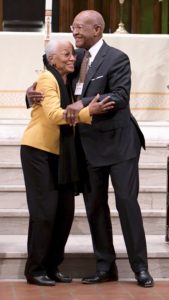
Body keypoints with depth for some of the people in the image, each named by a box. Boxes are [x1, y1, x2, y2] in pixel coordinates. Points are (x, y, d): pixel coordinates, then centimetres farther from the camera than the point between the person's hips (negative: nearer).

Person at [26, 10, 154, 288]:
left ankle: (140, 267, 3)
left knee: (127, 201, -5)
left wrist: (84, 103, -31)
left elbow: (120, 96, -22)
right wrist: (34, 92, -6)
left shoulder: (116, 59, -10)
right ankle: (105, 267, 17)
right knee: (95, 206, 8)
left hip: (118, 142, -6)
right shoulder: (75, 58, 8)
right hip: (89, 145, 6)